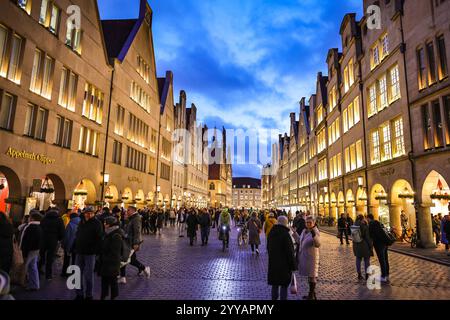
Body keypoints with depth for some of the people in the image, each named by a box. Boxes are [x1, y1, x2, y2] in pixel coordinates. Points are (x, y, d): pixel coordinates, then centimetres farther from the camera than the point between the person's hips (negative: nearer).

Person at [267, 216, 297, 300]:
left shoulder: (271, 233, 4)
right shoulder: (285, 234, -19)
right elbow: (290, 251, -17)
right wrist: (293, 265, -10)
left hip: (273, 263, 6)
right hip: (284, 264, -6)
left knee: (275, 284, 19)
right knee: (284, 285, 5)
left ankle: (274, 297, 28)